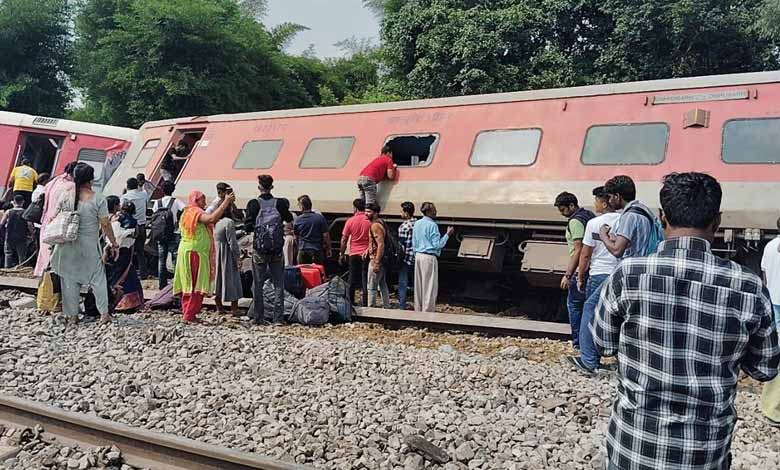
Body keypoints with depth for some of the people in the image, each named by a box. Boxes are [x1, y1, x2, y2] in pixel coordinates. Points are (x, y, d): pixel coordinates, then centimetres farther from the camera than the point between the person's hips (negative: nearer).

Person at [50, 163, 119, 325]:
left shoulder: (65, 198, -3)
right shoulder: (98, 200, -12)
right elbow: (105, 225, -10)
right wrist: (114, 244, 0)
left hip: (68, 245, 2)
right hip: (90, 245, -2)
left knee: (70, 279, 11)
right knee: (98, 278, 10)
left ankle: (72, 315, 15)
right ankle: (104, 313, 9)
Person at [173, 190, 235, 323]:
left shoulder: (186, 214, 19)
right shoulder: (196, 212, -12)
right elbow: (212, 219, -30)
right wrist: (226, 202, -27)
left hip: (186, 252, 10)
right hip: (195, 253, -10)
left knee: (189, 285, 12)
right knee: (197, 287, -7)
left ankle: (186, 313, 16)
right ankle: (189, 315, -7)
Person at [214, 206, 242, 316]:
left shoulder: (216, 222, 6)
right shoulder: (229, 222, -16)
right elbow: (232, 242, -17)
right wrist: (238, 258, -13)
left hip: (216, 254, 7)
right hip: (227, 256, -7)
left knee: (218, 279, 14)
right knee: (232, 281, 1)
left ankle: (219, 307, 21)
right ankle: (234, 309, 3)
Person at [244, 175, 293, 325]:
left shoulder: (254, 204, -6)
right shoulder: (280, 203, -2)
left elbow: (248, 227, -7)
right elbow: (289, 219, 15)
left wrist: (246, 217, 12)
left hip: (260, 250, -1)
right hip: (277, 250, 1)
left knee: (258, 284, 8)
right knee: (278, 284, 6)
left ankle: (258, 317, 8)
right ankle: (278, 317, 3)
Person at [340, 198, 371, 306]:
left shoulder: (350, 221, -4)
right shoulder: (370, 221, -6)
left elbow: (344, 240, 0)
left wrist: (342, 254, 9)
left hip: (353, 254, 1)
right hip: (366, 254, -1)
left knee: (352, 280, 12)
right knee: (365, 280, 4)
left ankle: (350, 302, 18)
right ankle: (364, 303, 2)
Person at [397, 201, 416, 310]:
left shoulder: (403, 226, -14)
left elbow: (401, 245, -12)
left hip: (406, 258, -6)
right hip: (416, 258, 6)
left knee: (403, 283, 2)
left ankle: (402, 307, 4)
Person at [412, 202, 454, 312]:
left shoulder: (417, 224, 9)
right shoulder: (432, 225, -14)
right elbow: (437, 245, -14)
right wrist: (447, 234, -7)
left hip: (418, 256, 8)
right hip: (429, 257, -8)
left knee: (418, 286, 12)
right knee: (429, 287, -1)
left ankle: (418, 310, 18)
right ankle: (427, 311, 1)